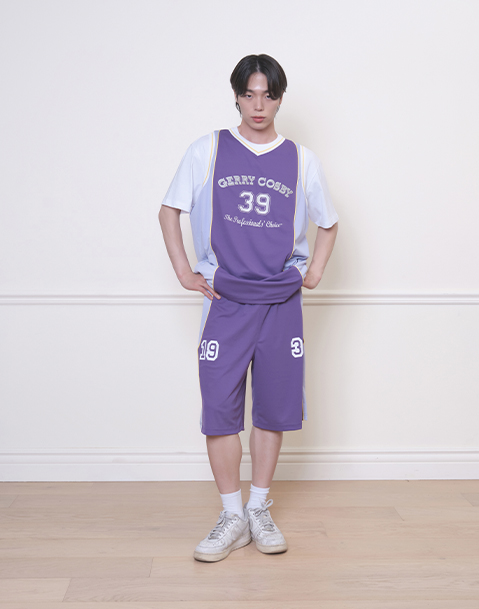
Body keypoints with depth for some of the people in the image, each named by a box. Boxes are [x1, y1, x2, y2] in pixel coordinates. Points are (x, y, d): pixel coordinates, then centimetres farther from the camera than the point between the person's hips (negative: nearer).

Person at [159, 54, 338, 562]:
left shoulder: (301, 160, 7)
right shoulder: (207, 151, 3)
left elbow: (328, 223, 19)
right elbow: (169, 210, 8)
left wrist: (314, 272, 6)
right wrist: (183, 270, -1)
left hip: (281, 301, 1)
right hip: (224, 298, -1)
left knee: (273, 407, 6)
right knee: (218, 408, -3)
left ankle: (259, 508, 22)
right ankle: (232, 516, 12)